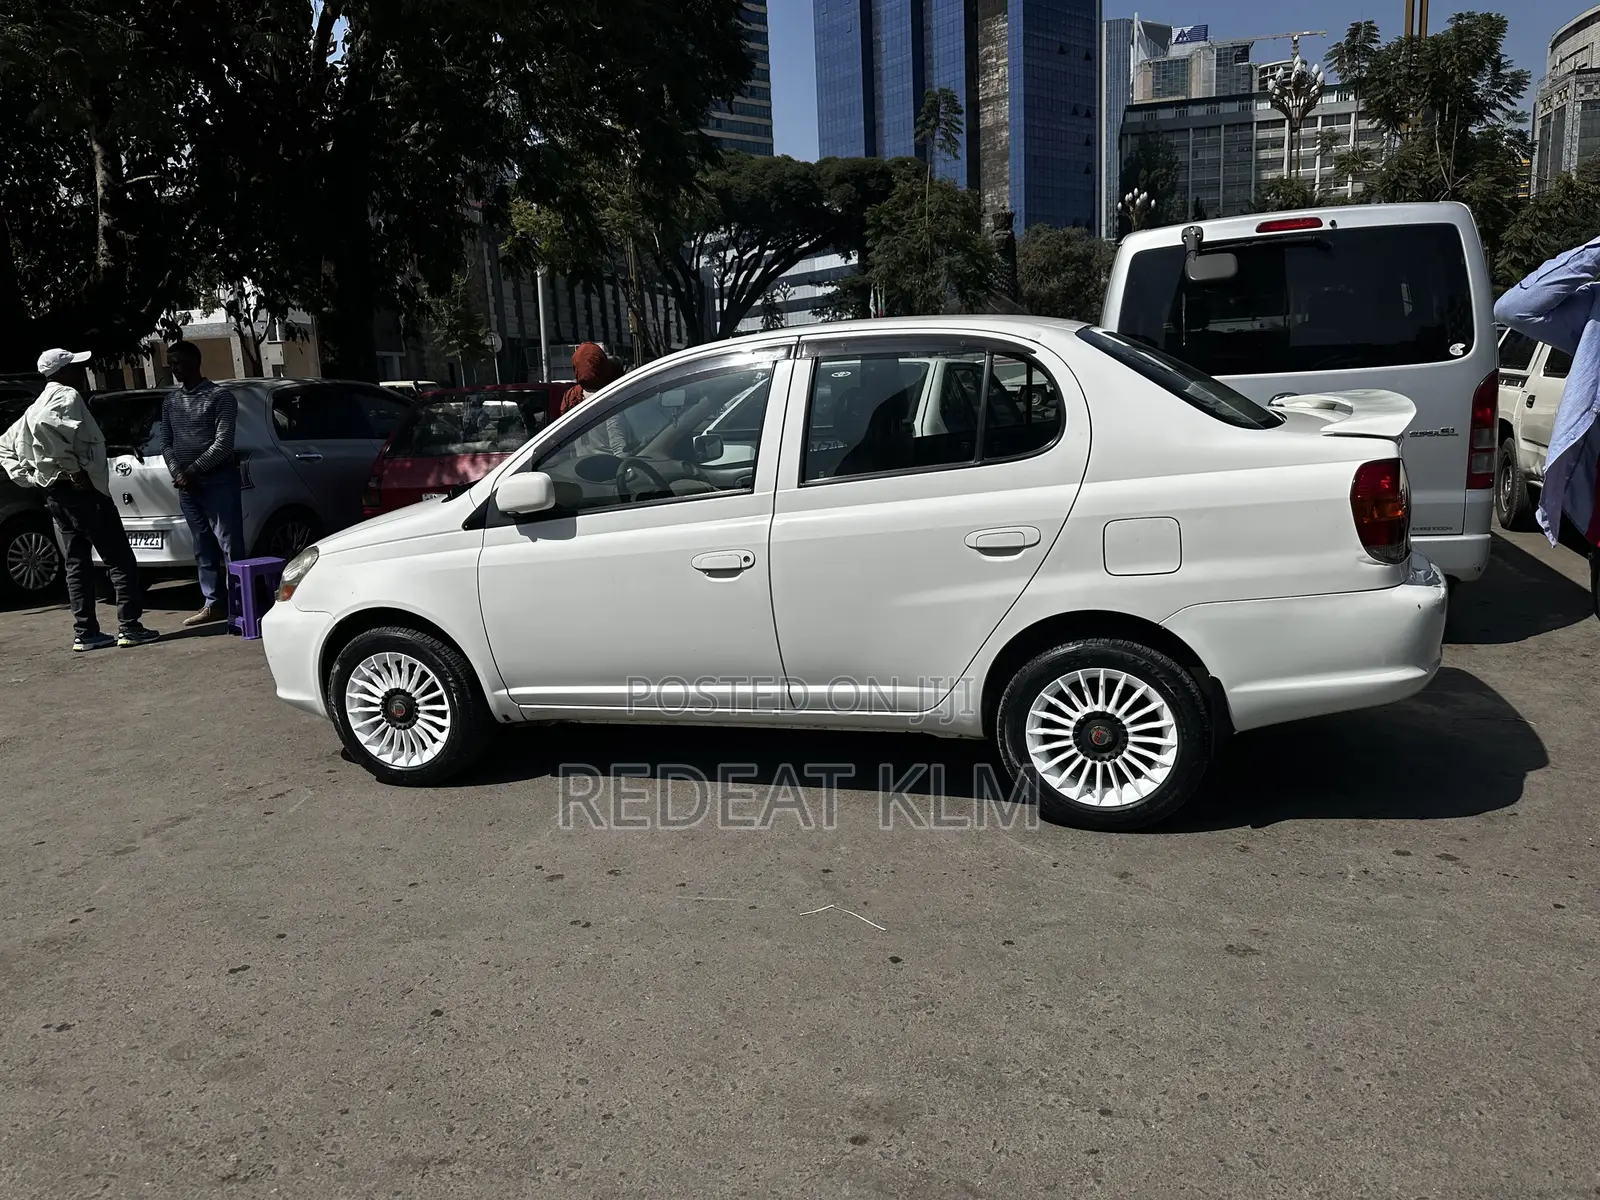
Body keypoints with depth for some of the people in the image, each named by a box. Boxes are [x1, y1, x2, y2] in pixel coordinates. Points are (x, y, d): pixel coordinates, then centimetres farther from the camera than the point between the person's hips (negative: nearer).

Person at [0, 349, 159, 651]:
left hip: (57, 493, 9)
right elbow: (44, 427, -31)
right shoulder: (67, 397, -10)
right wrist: (72, 469, -25)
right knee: (120, 560, -5)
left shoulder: (43, 403, 19)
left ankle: (84, 633, 11)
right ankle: (129, 627, -7)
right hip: (82, 491, -9)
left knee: (78, 563, 10)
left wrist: (28, 477, 15)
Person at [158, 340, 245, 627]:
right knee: (203, 549, 10)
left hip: (218, 481, -6)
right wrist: (178, 472, -5)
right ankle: (214, 603, 15)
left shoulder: (220, 397, -5)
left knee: (230, 546, -8)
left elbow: (223, 443, -11)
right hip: (186, 485, 6)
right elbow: (165, 441, 13)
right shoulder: (170, 401, 15)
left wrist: (193, 471, -13)